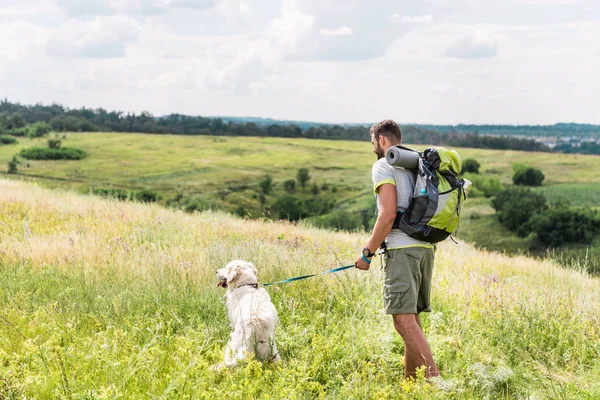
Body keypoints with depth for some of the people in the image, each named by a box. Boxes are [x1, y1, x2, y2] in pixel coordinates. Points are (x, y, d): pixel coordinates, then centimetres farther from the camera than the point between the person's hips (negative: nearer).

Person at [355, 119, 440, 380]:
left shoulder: (384, 166, -3)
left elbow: (388, 214, -14)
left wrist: (367, 253, -8)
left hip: (402, 249, -9)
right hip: (425, 248, 9)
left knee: (404, 319, -14)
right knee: (413, 318, 13)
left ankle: (435, 379, -24)